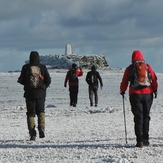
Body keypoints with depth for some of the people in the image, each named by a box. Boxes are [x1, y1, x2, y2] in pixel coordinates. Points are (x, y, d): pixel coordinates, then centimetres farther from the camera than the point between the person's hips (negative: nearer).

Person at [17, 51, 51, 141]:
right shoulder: (42, 67, -2)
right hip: (40, 93, 0)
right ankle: (41, 128, -9)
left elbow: (21, 80, 0)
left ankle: (32, 134, -2)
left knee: (30, 113, 6)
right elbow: (48, 80, -1)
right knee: (41, 111, 13)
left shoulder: (26, 67, -4)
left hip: (29, 93, 0)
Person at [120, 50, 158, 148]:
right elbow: (154, 79, 3)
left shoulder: (129, 69, 4)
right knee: (146, 117, 12)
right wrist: (155, 90, 11)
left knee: (138, 118, -1)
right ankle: (145, 140, 13)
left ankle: (140, 140, -11)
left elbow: (124, 82, 7)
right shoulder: (148, 67, 7)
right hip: (148, 94, 1)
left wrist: (122, 91, 22)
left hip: (135, 94, -1)